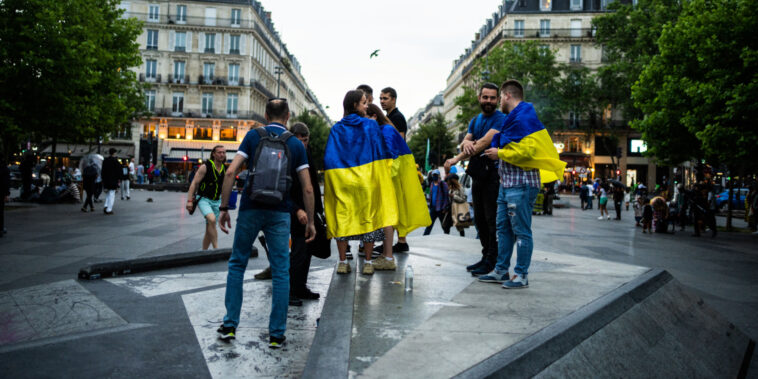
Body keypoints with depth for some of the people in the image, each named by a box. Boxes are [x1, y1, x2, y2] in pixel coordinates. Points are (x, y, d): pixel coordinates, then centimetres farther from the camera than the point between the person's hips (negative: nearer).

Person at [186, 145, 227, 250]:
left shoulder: (225, 169, 6)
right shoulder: (205, 167, -11)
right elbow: (194, 183, -11)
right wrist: (189, 200, -18)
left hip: (216, 201, 6)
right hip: (203, 199, -6)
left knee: (209, 229, 8)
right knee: (212, 219, -29)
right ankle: (216, 249, -24)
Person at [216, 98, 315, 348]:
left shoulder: (253, 136, 4)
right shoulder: (296, 144, 5)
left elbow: (231, 172, -5)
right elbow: (307, 188, 0)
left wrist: (224, 208, 0)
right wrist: (310, 221, 7)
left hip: (250, 209, 0)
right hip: (279, 213, 0)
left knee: (237, 264, 15)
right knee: (280, 272, 5)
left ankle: (230, 325, 17)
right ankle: (277, 334, 8)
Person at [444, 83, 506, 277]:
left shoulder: (500, 119, -7)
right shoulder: (475, 120, 18)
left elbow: (484, 142, -18)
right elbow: (464, 142, 11)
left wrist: (457, 158, -22)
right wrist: (466, 143, -15)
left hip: (493, 174, -8)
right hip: (477, 174, 8)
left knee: (492, 219, -6)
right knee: (480, 219, 12)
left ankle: (492, 262, 0)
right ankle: (486, 257, 22)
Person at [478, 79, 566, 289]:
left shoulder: (524, 118, -14)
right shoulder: (512, 119, 19)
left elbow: (528, 150, -24)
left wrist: (500, 153, -13)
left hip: (521, 184, -11)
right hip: (507, 182, 11)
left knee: (521, 230, -3)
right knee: (503, 228, 14)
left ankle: (522, 274, 5)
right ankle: (501, 270, 22)